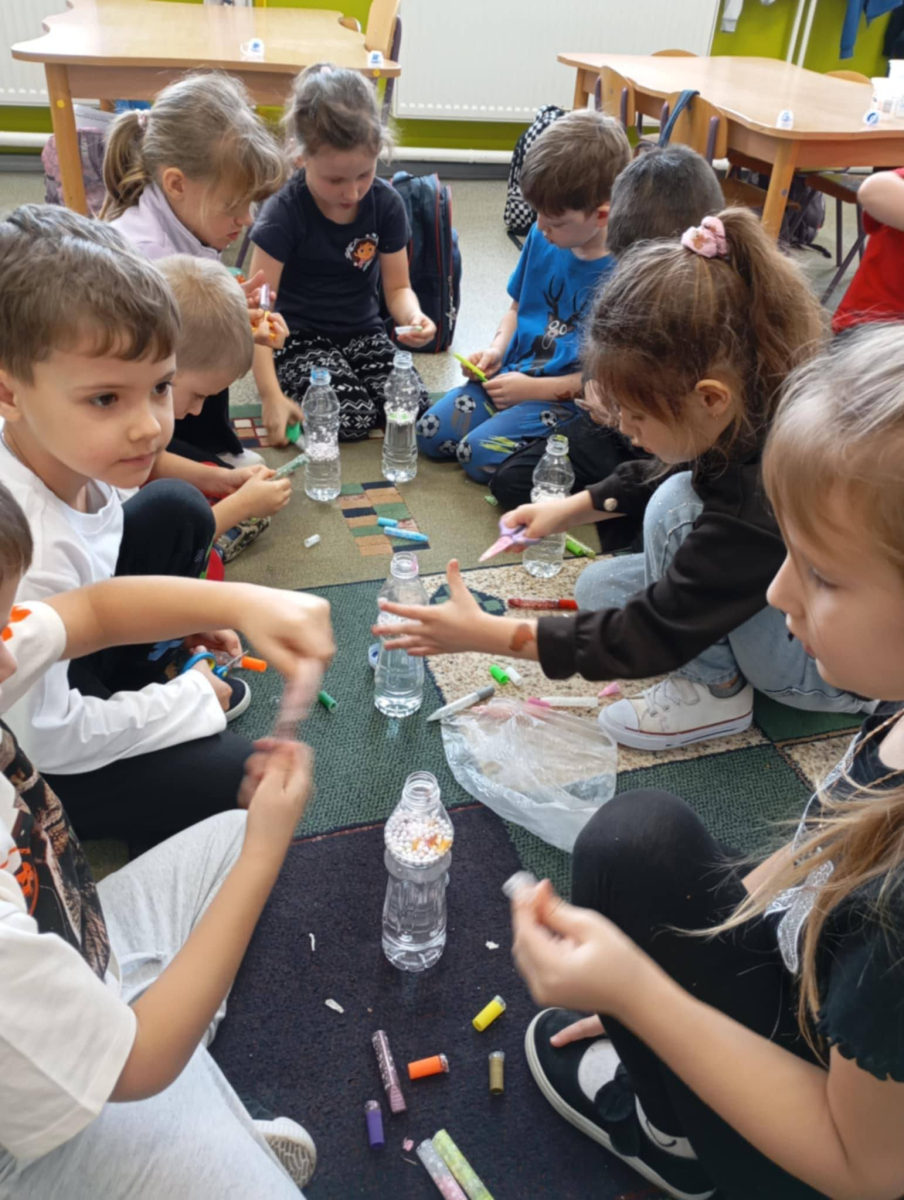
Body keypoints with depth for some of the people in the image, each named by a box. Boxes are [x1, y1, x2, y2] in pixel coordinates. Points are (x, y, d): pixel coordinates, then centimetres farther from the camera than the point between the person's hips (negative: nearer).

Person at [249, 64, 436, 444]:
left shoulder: (386, 203, -4)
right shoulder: (284, 213, -16)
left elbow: (397, 287, 3)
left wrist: (413, 315, -24)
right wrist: (271, 396, -28)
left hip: (364, 333, 4)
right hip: (300, 338, -4)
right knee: (353, 418, -27)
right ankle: (294, 385, 2)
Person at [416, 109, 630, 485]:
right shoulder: (541, 240, 2)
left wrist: (535, 389, -17)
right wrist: (496, 350, -1)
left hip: (568, 398, -7)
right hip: (510, 375, 7)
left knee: (482, 454, -24)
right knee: (432, 434, -5)